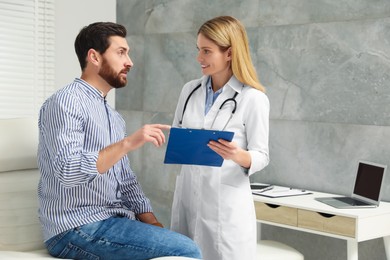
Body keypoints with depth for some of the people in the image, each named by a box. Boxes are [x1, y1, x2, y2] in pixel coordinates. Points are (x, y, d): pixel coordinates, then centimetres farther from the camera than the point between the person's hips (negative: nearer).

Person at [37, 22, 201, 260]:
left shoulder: (114, 117, 16)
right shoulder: (65, 102, -11)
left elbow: (127, 181, 14)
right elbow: (68, 172, -25)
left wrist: (153, 225, 1)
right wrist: (127, 143, -29)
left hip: (113, 221, 8)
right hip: (77, 229, -8)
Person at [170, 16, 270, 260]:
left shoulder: (253, 99, -8)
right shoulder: (190, 90, 7)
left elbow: (262, 156, -6)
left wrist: (238, 155, -26)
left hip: (226, 202, -5)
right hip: (188, 195, 5)